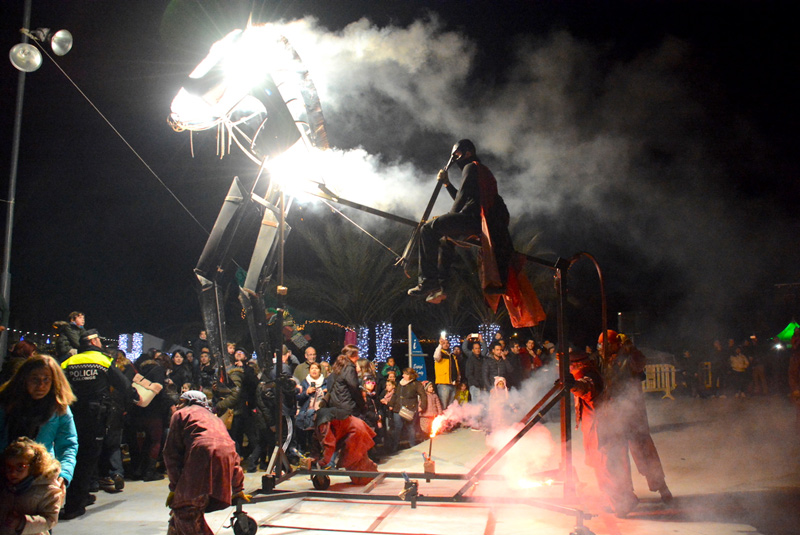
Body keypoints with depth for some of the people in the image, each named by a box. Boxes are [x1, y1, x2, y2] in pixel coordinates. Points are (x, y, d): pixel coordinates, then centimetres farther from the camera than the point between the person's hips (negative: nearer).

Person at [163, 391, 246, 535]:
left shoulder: (180, 414, 22)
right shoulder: (214, 418, 39)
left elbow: (171, 453, 10)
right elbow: (233, 454, 35)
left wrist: (174, 486, 9)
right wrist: (238, 488, 37)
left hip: (202, 455, -7)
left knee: (182, 509, -5)